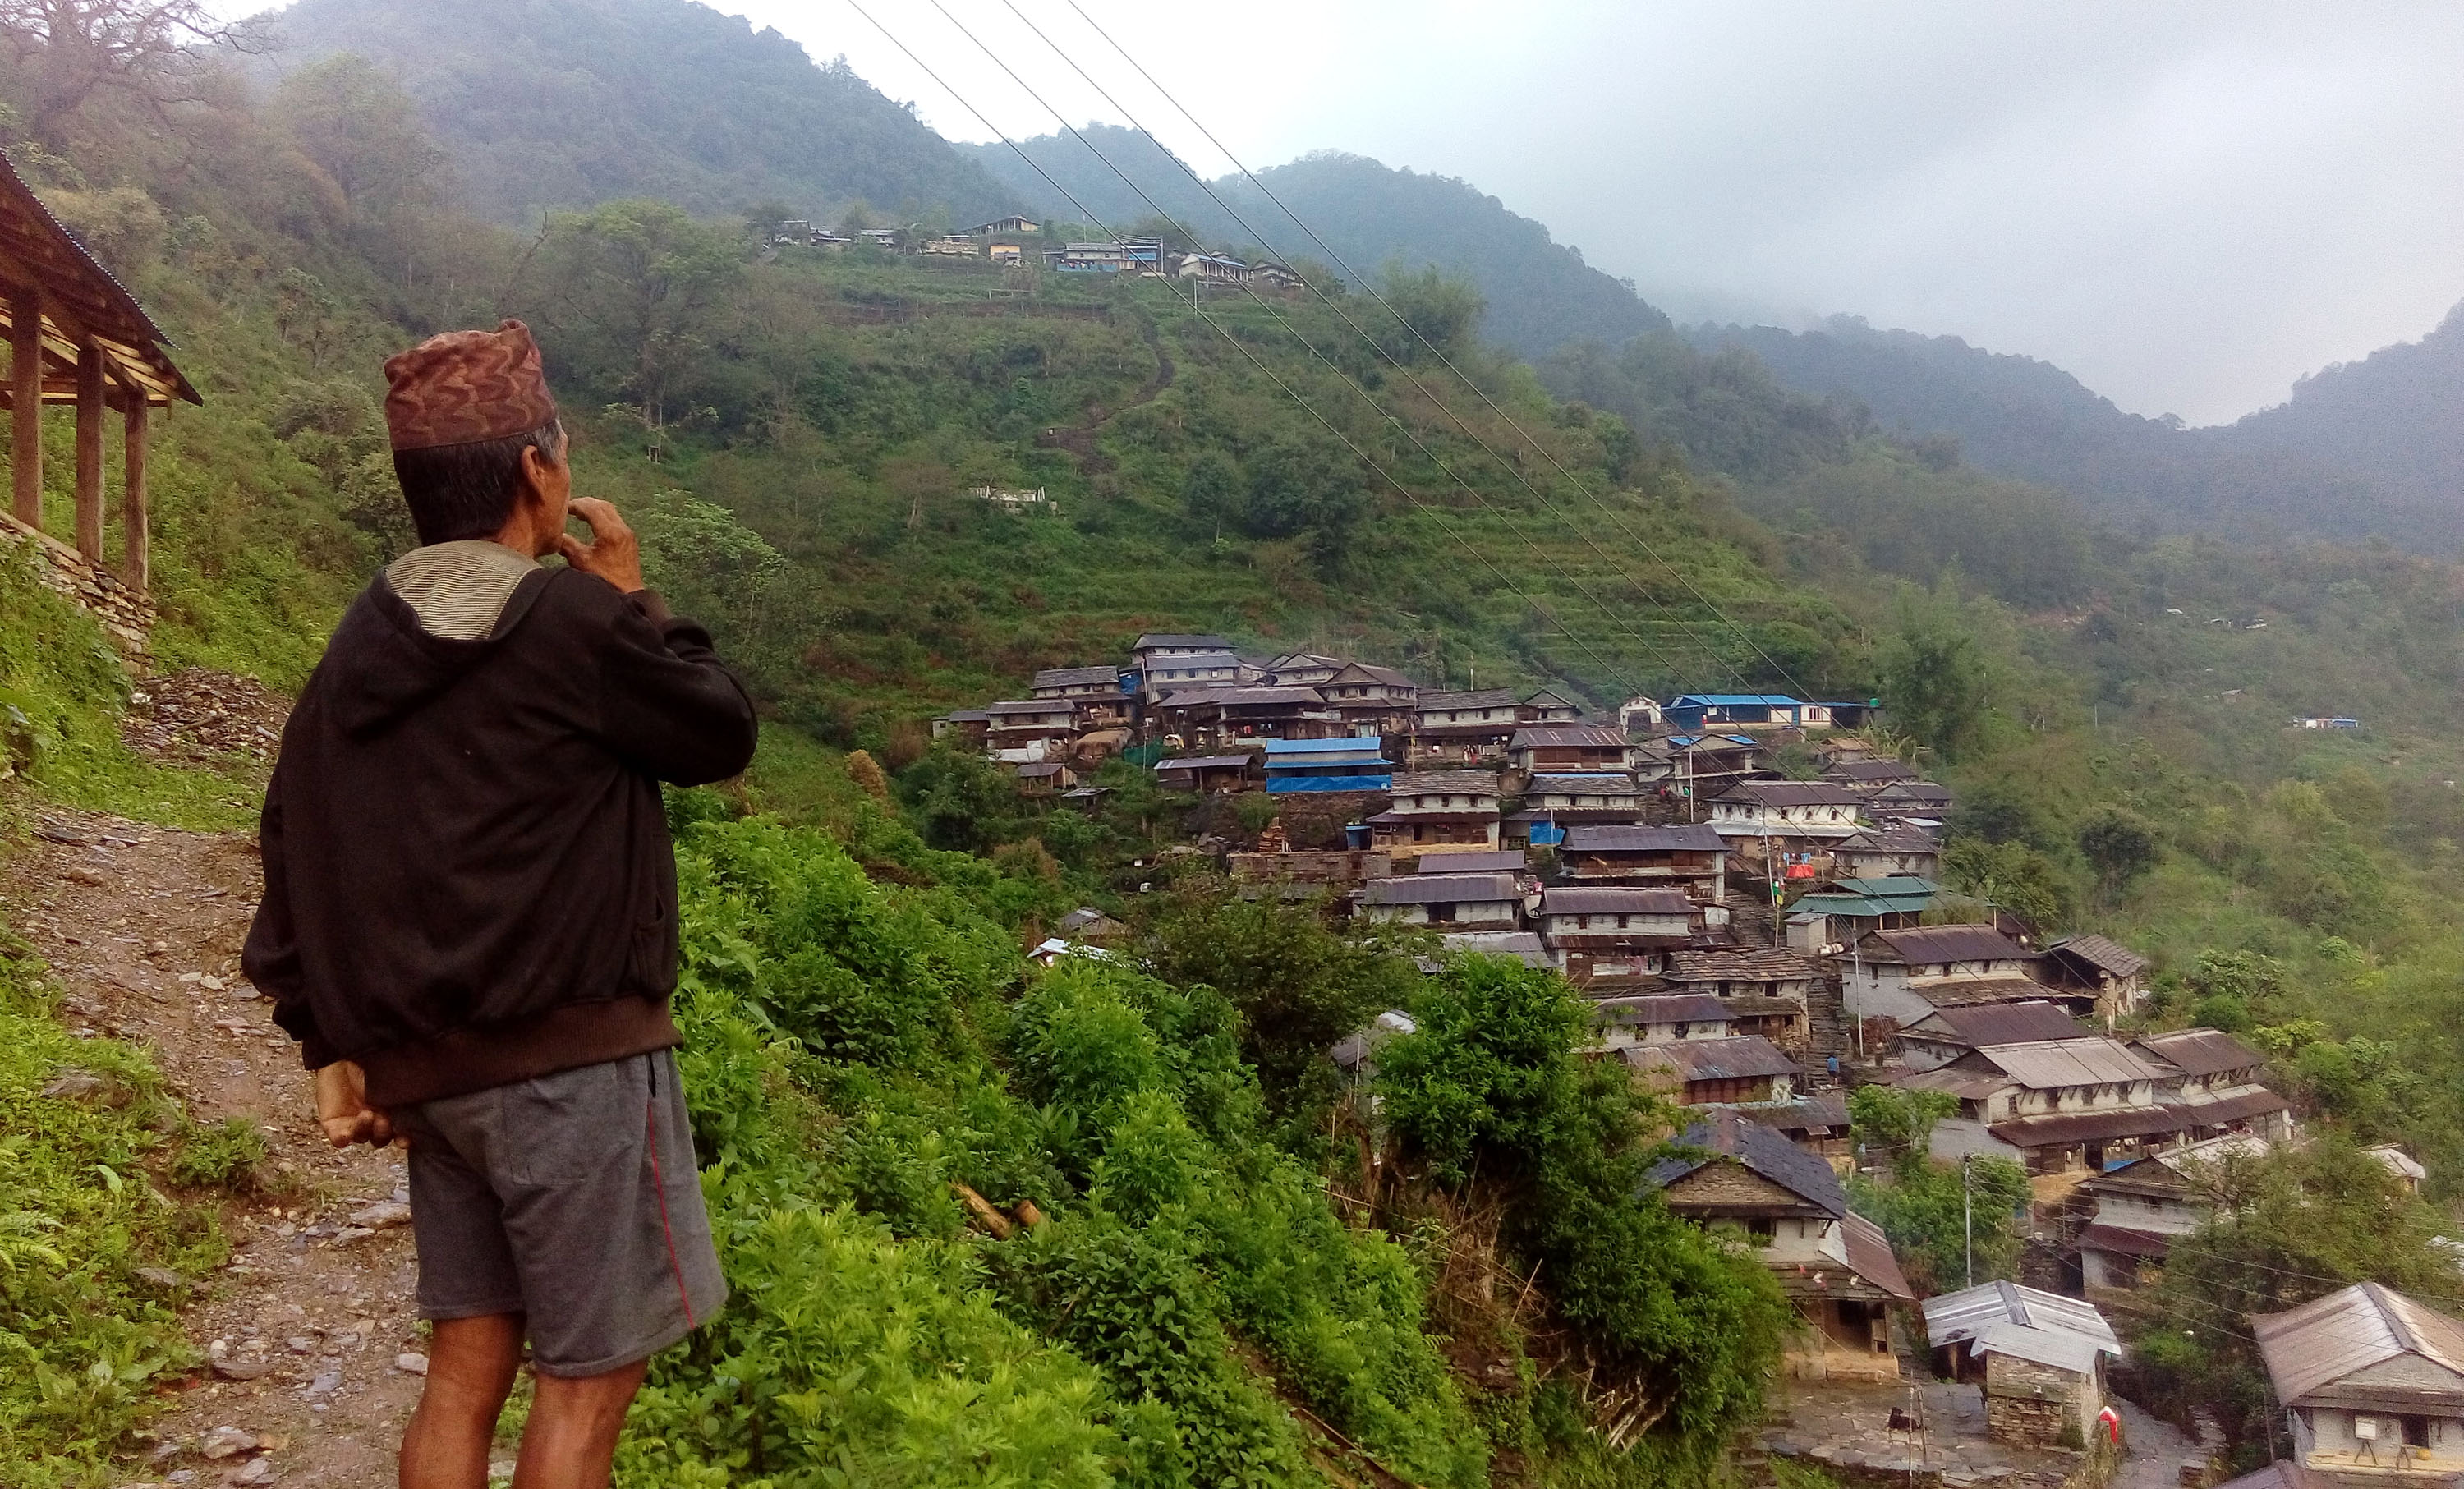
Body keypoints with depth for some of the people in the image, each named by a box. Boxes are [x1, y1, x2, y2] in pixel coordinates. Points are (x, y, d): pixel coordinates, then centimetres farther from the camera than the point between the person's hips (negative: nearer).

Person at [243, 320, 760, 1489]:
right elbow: (721, 735, -1)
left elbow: (295, 847, 10)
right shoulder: (575, 623, -15)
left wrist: (331, 1050, 15)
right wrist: (634, 600, 8)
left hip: (429, 1064, 8)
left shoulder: (363, 644, 8)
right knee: (589, 1376, 3)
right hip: (572, 1057, -7)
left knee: (467, 1365, 15)